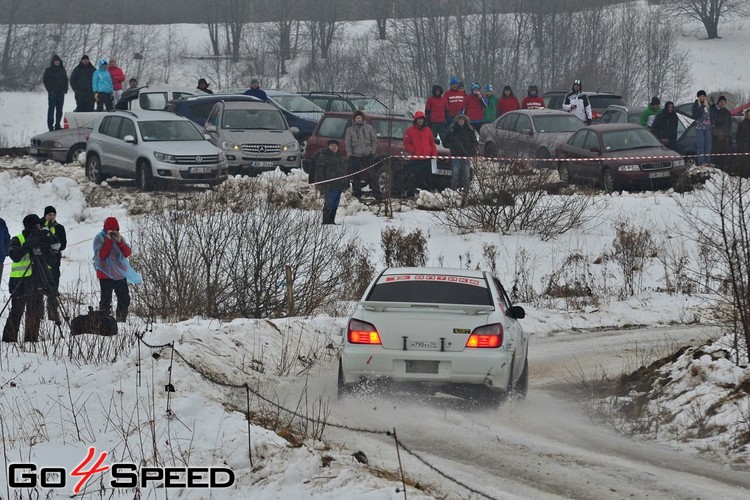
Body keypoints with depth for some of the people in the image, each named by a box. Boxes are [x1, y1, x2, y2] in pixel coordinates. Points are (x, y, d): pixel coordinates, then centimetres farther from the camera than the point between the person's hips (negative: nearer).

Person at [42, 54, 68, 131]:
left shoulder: (62, 69, 12)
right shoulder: (49, 70, -1)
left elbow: (65, 79, 18)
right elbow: (45, 80, -2)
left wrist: (65, 89, 7)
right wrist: (49, 89, -9)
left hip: (61, 92, 5)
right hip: (52, 92, -5)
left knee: (59, 109, 6)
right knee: (51, 109, -6)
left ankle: (57, 125, 12)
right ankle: (50, 125, -5)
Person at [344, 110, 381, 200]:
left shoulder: (369, 127, 6)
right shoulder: (349, 130, 5)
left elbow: (374, 140, 10)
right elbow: (347, 143, 7)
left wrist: (373, 151, 2)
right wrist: (349, 154, -3)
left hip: (367, 155, -1)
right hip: (355, 156, 1)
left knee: (371, 175, -5)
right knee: (356, 177, 3)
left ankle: (377, 194, -3)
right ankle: (357, 195, 11)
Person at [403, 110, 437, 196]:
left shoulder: (427, 130, 13)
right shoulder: (410, 130, 2)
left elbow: (432, 143, 15)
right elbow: (406, 143, -1)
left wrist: (434, 153, 5)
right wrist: (412, 151, -15)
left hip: (426, 159, 4)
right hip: (415, 159, -4)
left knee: (427, 178, 8)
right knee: (412, 178, -6)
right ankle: (410, 193, -4)